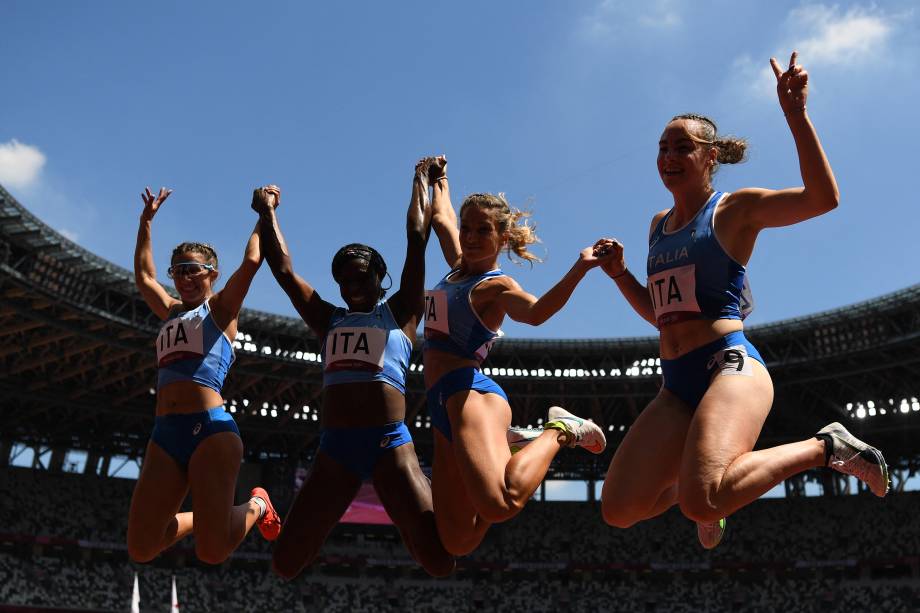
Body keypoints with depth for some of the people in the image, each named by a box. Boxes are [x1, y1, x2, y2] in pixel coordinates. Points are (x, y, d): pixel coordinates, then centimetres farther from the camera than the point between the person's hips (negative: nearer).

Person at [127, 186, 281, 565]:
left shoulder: (220, 307, 8)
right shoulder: (171, 312, 25)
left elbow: (251, 261, -4)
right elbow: (143, 275, 38)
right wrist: (146, 221, 40)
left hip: (211, 429, -6)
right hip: (165, 435, 7)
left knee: (212, 551, -13)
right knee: (141, 549, -1)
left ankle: (256, 507, 18)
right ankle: (205, 518, 25)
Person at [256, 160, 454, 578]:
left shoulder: (399, 313, 13)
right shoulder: (329, 321, 21)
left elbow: (417, 237, 12)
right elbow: (283, 269, 20)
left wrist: (420, 181, 22)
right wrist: (267, 212, 26)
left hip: (390, 445, -3)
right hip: (334, 448, 3)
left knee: (440, 563, -11)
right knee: (285, 565, 1)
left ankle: (404, 522, 22)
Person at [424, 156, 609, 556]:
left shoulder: (496, 285, -3)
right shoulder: (459, 266, 19)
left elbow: (534, 312, -27)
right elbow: (440, 217, 39)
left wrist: (580, 268, -39)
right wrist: (439, 181, 52)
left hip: (470, 391, -7)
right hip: (443, 403, 8)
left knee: (500, 505, -33)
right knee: (458, 540, -2)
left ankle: (559, 433, -5)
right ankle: (514, 450, 19)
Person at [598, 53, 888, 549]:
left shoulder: (735, 209, 2)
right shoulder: (658, 225, 20)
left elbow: (823, 198, -15)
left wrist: (795, 112, -19)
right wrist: (619, 273, 12)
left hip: (729, 364, -6)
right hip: (677, 385, 6)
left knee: (702, 503, -31)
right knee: (619, 509, -6)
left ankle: (825, 447, -5)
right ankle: (698, 486, 25)